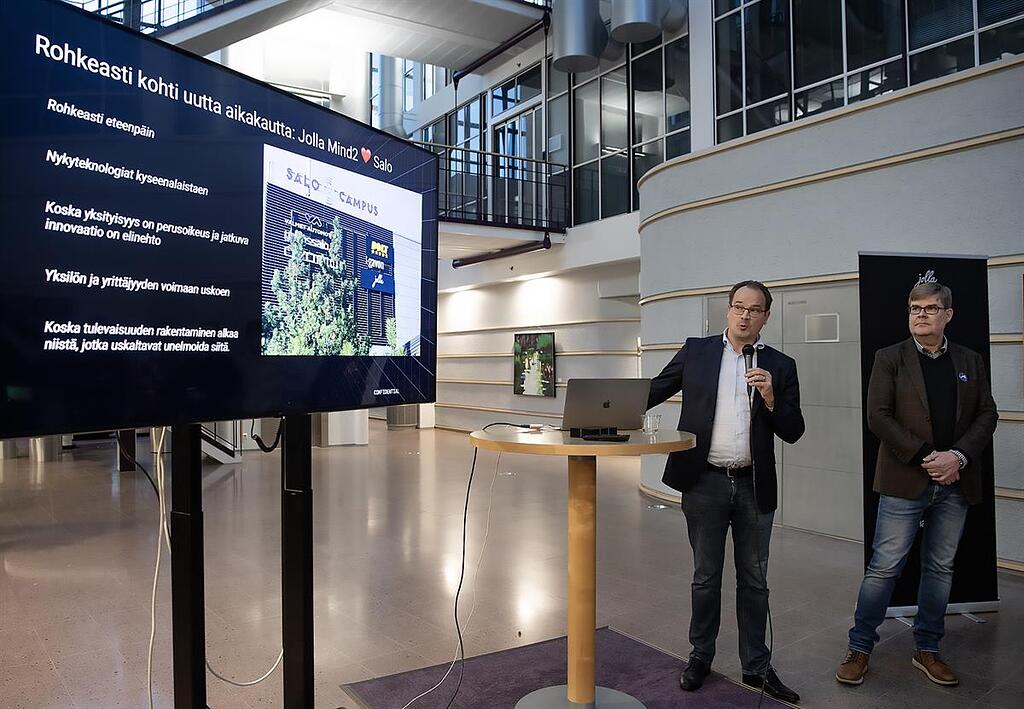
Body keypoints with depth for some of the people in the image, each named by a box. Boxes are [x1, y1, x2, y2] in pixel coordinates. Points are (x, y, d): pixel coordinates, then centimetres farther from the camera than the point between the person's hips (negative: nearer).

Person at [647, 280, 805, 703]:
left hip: (754, 487, 1)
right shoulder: (696, 351, 1)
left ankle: (756, 666, 27)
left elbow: (793, 432, 0)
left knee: (754, 581, 13)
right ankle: (700, 656, 29)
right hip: (704, 482, -1)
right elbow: (655, 390, 6)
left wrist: (769, 398, -16)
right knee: (706, 577, 12)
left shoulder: (780, 366, 3)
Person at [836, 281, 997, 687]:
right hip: (905, 482, -4)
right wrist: (926, 457, -15)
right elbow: (878, 417, -8)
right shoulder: (890, 359, 0)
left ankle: (927, 650, 26)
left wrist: (958, 456, -11)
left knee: (940, 569, 12)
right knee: (884, 567, -2)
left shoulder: (971, 362, 11)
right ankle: (859, 647, 10)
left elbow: (986, 415, 6)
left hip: (955, 484, 4)